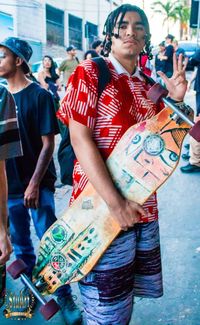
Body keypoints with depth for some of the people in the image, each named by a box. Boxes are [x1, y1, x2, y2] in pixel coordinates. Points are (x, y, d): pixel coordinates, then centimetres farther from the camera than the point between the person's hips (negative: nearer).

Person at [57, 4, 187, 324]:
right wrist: (115, 202, -22)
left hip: (144, 204, 6)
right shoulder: (90, 73, -6)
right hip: (102, 203, -5)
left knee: (128, 289, 20)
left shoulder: (147, 85, 11)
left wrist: (175, 100, -2)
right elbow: (80, 139, -14)